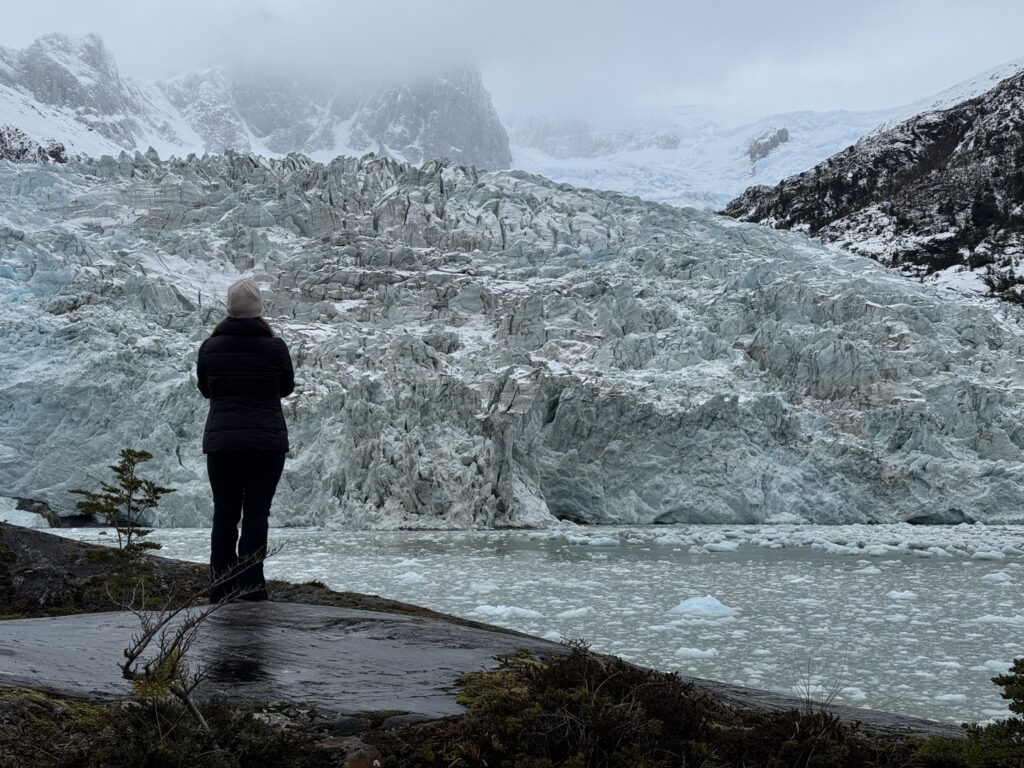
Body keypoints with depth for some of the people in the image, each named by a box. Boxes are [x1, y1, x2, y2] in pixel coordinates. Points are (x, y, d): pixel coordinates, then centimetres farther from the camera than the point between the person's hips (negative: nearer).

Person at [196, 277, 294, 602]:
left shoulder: (210, 347, -1)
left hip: (221, 442, 2)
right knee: (256, 513, 2)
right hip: (267, 442, -2)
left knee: (224, 513, 10)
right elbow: (286, 387, 8)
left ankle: (221, 587, 11)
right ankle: (251, 585, 1)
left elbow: (204, 389, 12)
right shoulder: (274, 346, -7)